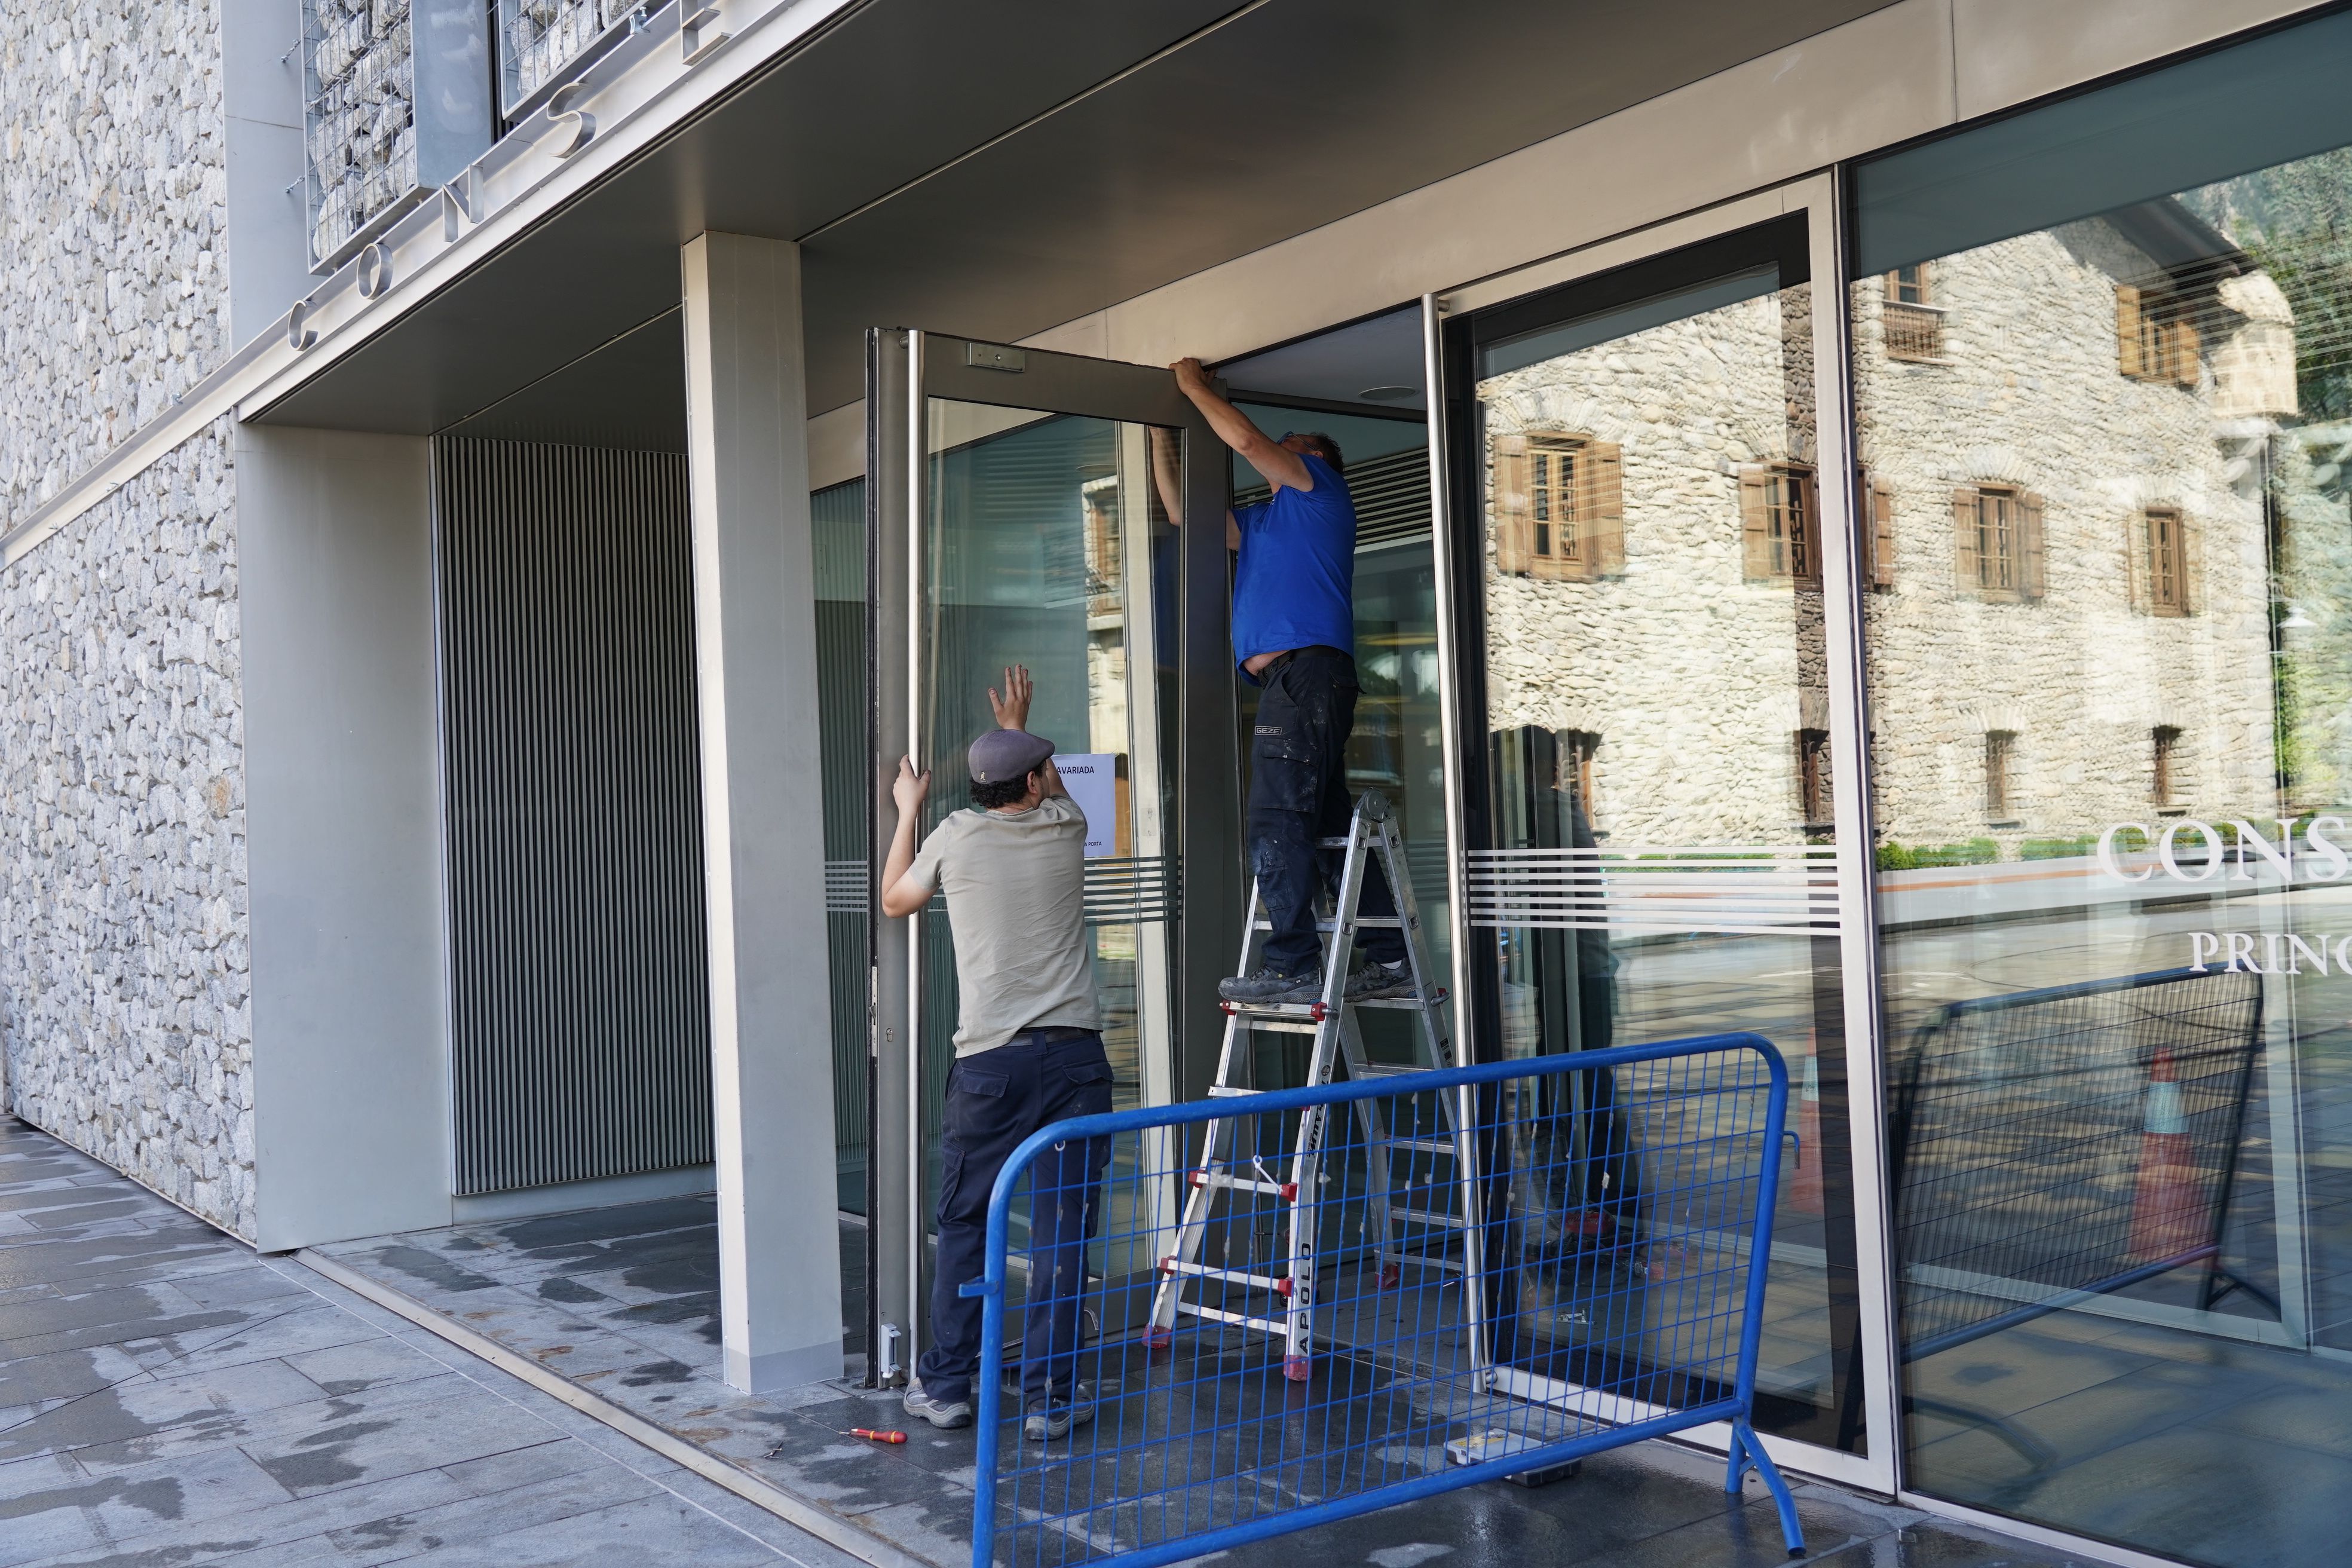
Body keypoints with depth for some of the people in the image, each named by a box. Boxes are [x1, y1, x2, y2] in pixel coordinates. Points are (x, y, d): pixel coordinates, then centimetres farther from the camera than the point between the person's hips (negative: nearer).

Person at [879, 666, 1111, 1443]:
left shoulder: (956, 837, 1)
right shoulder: (1064, 828, 5)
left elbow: (895, 900, 20)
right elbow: (1051, 792, 31)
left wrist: (908, 811, 31)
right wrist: (1017, 726, 46)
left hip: (991, 1063, 0)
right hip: (1074, 1057, 1)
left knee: (963, 1226, 11)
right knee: (1060, 1233, 2)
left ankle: (945, 1385, 17)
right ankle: (1050, 1395, 6)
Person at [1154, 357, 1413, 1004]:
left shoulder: (1322, 490, 8)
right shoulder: (1265, 519, 31)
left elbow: (1247, 439, -4)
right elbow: (1184, 512, 30)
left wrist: (1194, 386, 10)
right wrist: (1163, 435, 28)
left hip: (1306, 671, -9)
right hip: (1289, 679, 9)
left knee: (1279, 820, -16)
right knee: (1329, 826, 7)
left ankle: (1293, 967, -19)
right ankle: (1390, 962, 9)